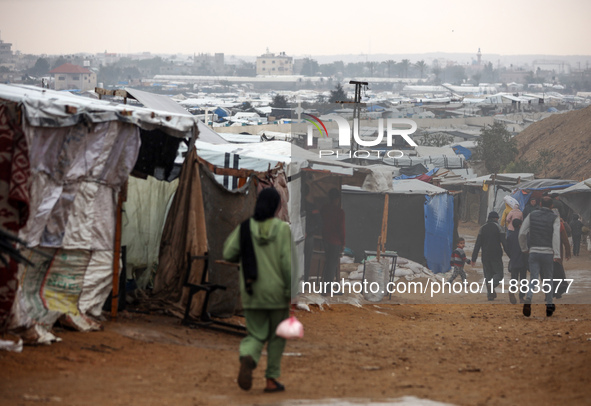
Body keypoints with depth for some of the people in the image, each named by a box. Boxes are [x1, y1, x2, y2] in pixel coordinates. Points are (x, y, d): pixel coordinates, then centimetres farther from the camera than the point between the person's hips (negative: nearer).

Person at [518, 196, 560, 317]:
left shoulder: (531, 215, 6)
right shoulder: (555, 218, -1)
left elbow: (522, 233, 3)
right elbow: (556, 236, -12)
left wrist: (524, 248, 17)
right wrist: (557, 255, -15)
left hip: (533, 252, 1)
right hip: (548, 252, -1)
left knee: (533, 279, 0)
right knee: (548, 279, 14)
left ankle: (528, 299, -26)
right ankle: (549, 305, 18)